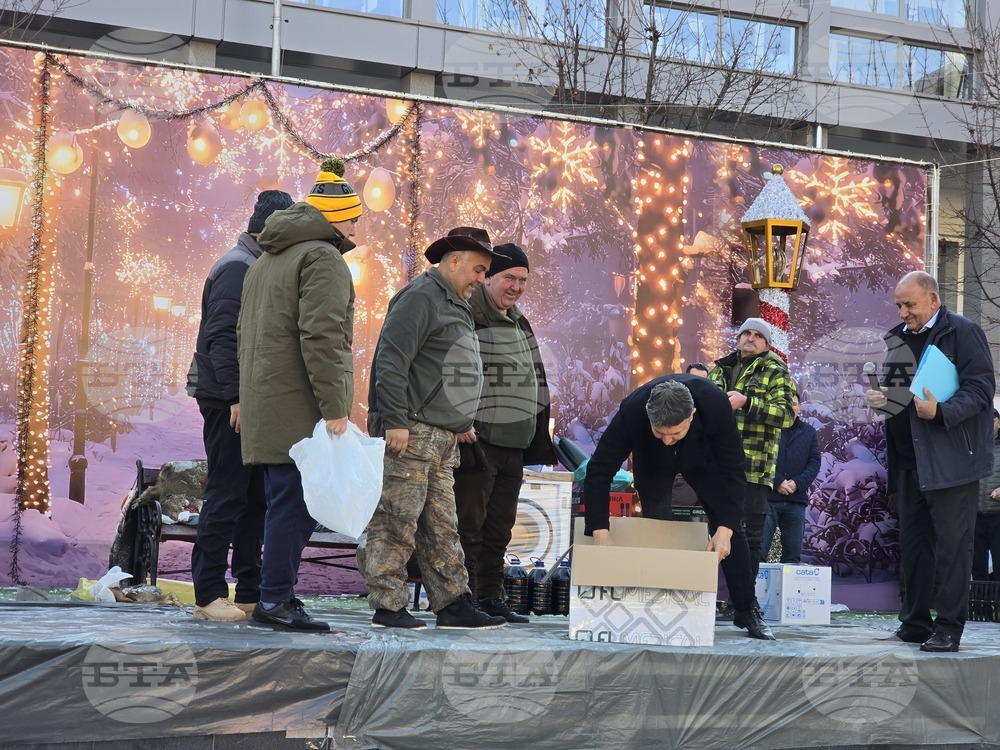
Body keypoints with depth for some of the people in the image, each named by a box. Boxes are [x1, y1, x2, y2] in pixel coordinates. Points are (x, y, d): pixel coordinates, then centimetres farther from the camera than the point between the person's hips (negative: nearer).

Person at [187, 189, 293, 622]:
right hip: (229, 403, -10)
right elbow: (221, 336, -19)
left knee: (255, 498, 10)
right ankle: (209, 595, -3)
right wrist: (237, 396, -24)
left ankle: (251, 593, 15)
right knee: (226, 498, -7)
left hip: (252, 402, 10)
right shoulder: (238, 267, -11)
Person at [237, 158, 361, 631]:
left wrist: (248, 399, 25)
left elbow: (245, 335, 25)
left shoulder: (265, 261, 23)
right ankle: (275, 600, -8)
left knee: (284, 502, 12)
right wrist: (334, 408, -19)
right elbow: (322, 339, -18)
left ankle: (279, 596, 15)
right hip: (300, 410, -9)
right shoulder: (323, 259, -8)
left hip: (265, 407, 10)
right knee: (296, 503, -8)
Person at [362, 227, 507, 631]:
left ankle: (453, 604, 14)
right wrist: (395, 421, -22)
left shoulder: (455, 307, 23)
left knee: (441, 527, 11)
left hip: (441, 438, 10)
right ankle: (388, 607, -3)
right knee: (397, 522, -6)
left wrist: (462, 422, 22)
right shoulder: (420, 297, -10)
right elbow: (391, 361, -18)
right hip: (410, 433, -10)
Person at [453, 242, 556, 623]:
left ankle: (491, 596, 20)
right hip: (477, 442, -9)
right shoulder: (468, 316, -9)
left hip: (513, 445, 9)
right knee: (469, 526, -4)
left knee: (499, 527, 13)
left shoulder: (519, 323, 19)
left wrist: (538, 440, 20)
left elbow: (533, 383, 25)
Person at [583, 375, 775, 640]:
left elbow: (733, 469, -33)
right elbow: (599, 471, -36)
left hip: (702, 457, 0)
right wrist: (600, 532, -45)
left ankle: (747, 610, 7)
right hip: (652, 463, 0)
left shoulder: (716, 405, -42)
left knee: (729, 528, -4)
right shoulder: (631, 411, -42)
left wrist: (725, 528, -42)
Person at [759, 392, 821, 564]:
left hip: (796, 500, 4)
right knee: (758, 552, -6)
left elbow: (815, 462, 8)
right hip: (767, 498, -4)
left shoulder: (808, 432, 15)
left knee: (793, 555, 5)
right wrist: (777, 482, -15)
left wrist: (797, 483, -8)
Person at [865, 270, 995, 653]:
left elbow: (981, 388, -12)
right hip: (910, 460, 7)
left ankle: (948, 628, 0)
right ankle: (915, 623, 20)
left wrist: (941, 411, -26)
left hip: (950, 460, -7)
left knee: (951, 545, -5)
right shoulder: (899, 338, 16)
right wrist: (880, 399, 3)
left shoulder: (963, 332, -6)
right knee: (912, 542, 11)